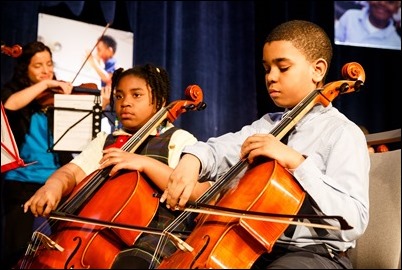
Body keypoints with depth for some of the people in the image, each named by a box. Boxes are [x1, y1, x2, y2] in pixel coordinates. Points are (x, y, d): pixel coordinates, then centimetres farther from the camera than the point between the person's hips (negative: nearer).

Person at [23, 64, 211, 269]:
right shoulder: (105, 141, 19)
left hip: (154, 236, -5)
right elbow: (72, 172, 5)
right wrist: (54, 184, -19)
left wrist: (146, 163, -21)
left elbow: (201, 193, -12)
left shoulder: (179, 140, 3)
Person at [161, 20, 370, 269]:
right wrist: (192, 159, -23)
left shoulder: (343, 133, -10)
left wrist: (296, 161, -27)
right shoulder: (269, 125, 12)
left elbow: (354, 223, -21)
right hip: (259, 248, 7)